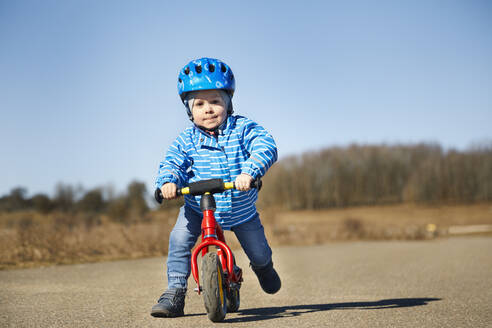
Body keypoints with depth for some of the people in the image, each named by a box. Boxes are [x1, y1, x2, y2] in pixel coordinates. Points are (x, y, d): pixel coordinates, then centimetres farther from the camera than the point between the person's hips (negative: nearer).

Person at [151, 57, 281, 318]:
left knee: (259, 254, 10)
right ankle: (175, 293, -8)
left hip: (241, 210, 0)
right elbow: (172, 163, -16)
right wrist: (168, 181, -40)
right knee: (179, 240, -21)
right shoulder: (186, 140, -12)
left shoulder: (242, 129, -17)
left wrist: (249, 171, -49)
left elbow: (265, 146, -30)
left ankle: (263, 267, 50)